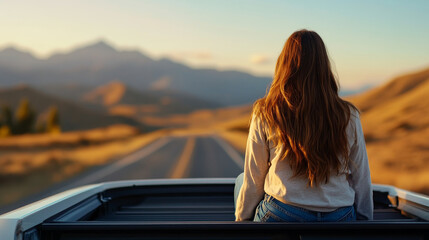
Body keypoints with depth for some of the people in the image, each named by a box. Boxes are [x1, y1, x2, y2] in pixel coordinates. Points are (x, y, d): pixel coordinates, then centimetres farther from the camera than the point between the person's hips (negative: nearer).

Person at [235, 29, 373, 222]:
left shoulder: (265, 114, -6)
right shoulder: (348, 116, -1)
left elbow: (253, 180, 0)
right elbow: (361, 181, 6)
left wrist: (242, 217, 15)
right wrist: (365, 220, 20)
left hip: (280, 215, -3)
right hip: (340, 217, 3)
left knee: (240, 180, 23)